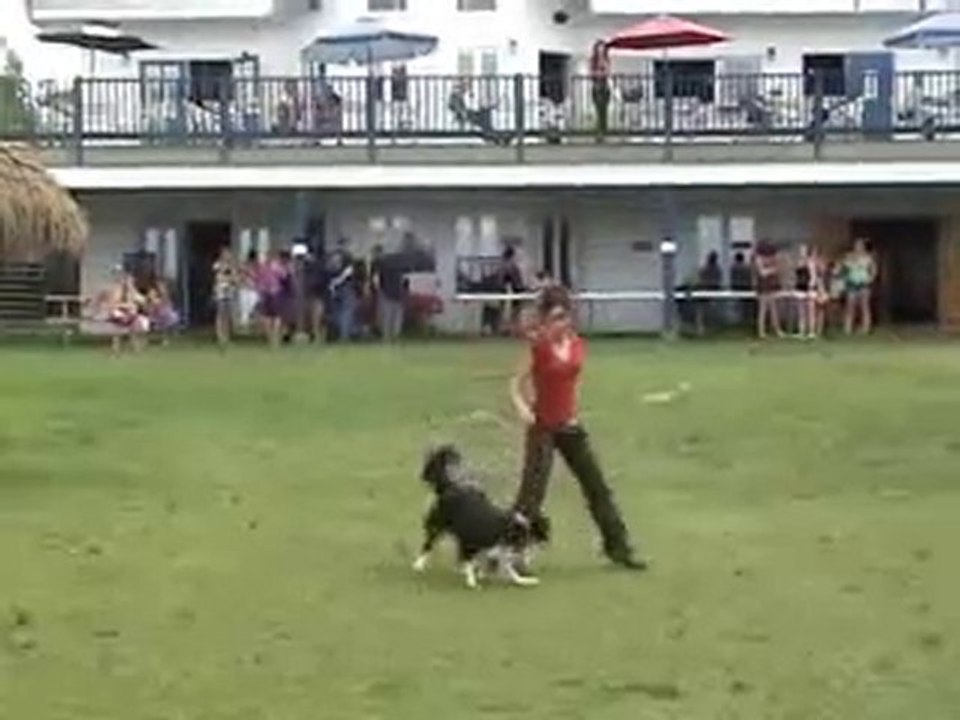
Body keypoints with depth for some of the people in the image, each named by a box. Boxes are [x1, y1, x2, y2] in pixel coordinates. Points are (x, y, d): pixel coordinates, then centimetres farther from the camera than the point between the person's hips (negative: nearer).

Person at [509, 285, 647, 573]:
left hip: (570, 427, 5)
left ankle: (618, 547, 23)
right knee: (531, 494, -9)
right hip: (542, 429, -5)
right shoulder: (539, 348, -11)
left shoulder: (578, 346, 2)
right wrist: (522, 408, -24)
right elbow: (516, 386, -7)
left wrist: (571, 411, 9)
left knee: (598, 487, 11)